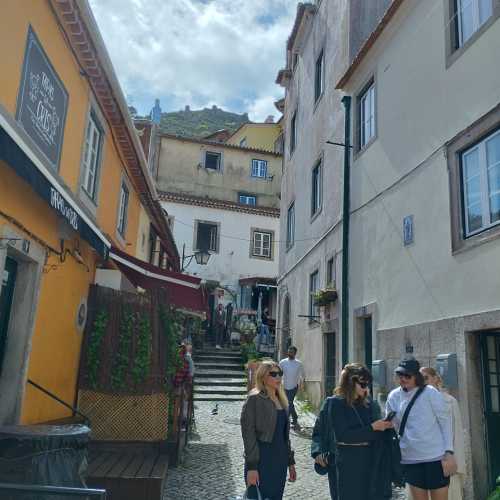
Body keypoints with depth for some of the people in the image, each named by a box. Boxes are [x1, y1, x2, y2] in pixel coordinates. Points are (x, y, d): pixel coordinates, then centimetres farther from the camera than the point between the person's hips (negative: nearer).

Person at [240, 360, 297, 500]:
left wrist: (291, 462, 15)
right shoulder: (254, 399, -11)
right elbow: (248, 434, -15)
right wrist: (251, 466, -18)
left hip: (280, 461, 7)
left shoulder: (281, 400, 11)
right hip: (261, 461, -7)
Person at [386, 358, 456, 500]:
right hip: (410, 459, 3)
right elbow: (392, 426, 11)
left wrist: (449, 452, -11)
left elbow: (446, 422, -4)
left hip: (435, 457, -3)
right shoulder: (393, 397, 3)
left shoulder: (431, 393, -8)